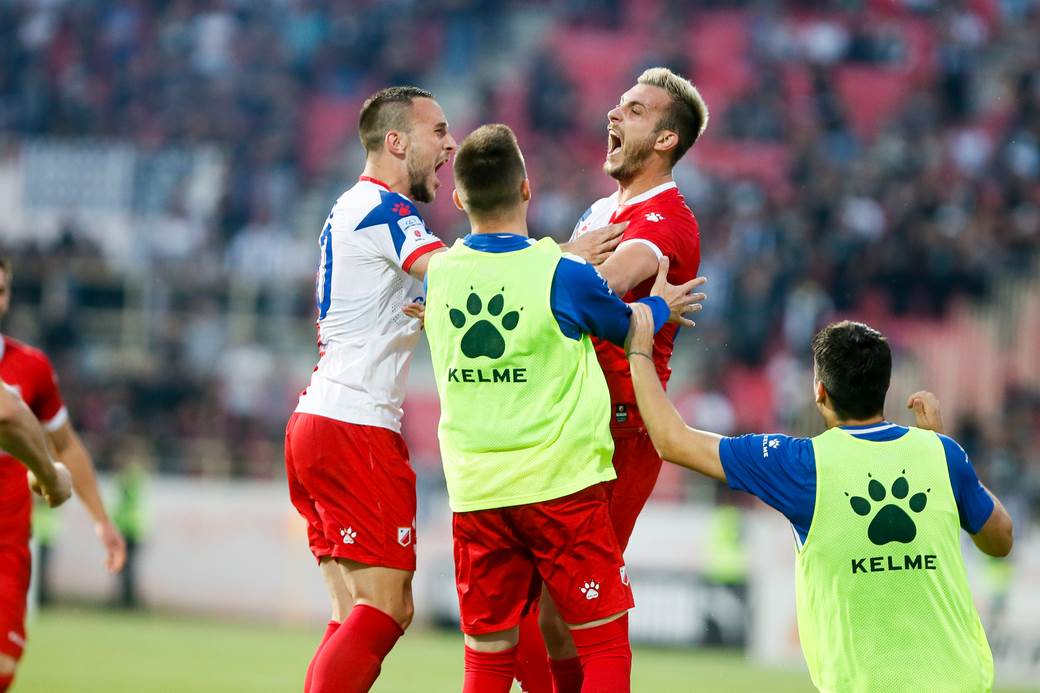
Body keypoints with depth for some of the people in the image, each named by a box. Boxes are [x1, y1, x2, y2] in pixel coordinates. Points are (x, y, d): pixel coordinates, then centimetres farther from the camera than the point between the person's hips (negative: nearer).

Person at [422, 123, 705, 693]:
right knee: (604, 644, 4)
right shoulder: (562, 273, -10)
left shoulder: (438, 274, 3)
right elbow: (625, 325, 8)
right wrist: (660, 307, 31)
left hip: (474, 494, 4)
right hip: (560, 485, -4)